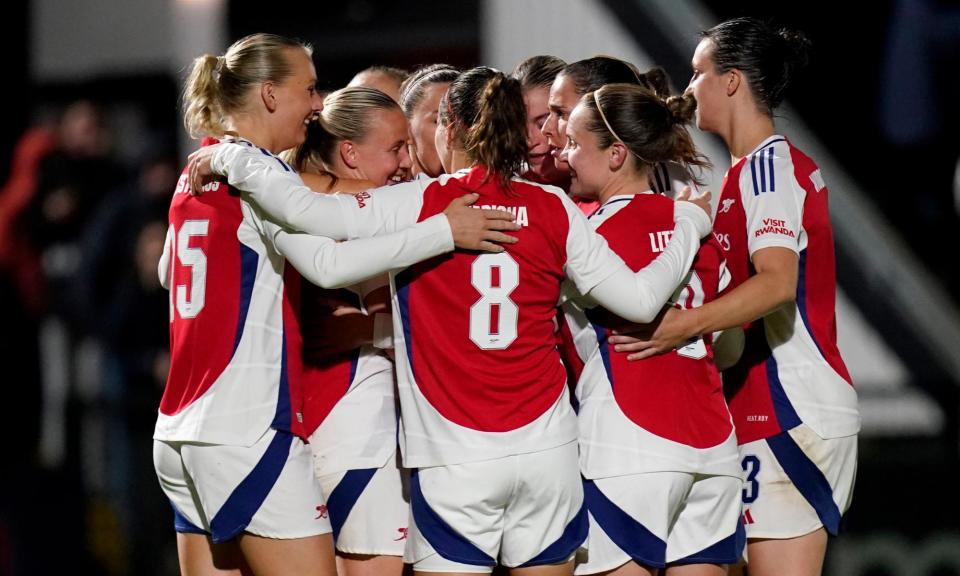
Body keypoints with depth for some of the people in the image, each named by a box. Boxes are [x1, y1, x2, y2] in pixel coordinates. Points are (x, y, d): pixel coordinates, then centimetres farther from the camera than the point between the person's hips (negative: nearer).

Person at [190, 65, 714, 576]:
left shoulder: (415, 205, -5)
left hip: (455, 460, -3)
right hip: (547, 450, 3)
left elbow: (305, 210, -16)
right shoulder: (553, 209, 3)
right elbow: (638, 299, 2)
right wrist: (689, 225, 18)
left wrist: (230, 159, 0)